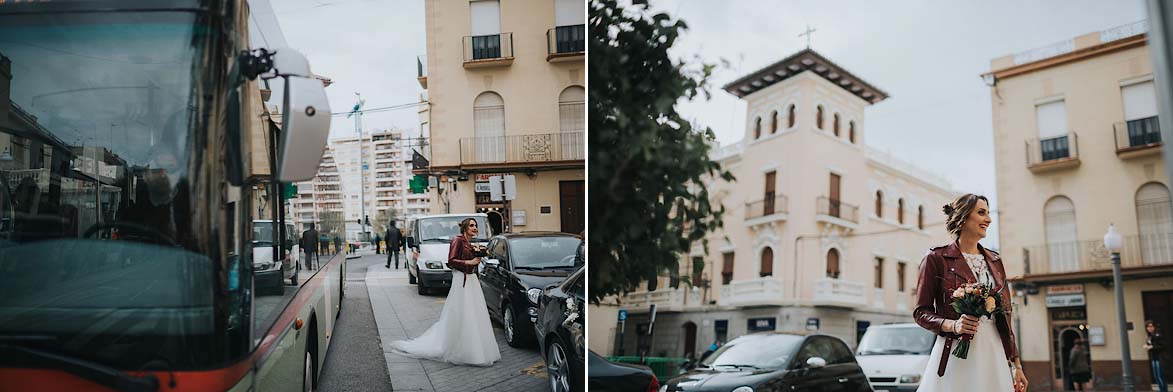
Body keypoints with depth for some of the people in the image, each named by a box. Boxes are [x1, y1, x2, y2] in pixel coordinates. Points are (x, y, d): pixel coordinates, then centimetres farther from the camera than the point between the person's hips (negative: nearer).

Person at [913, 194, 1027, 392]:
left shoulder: (994, 261, 15)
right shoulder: (936, 258, -2)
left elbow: (1004, 314, 15)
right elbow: (921, 312, -1)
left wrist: (1016, 364, 12)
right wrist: (952, 325, -18)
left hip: (993, 354, 5)